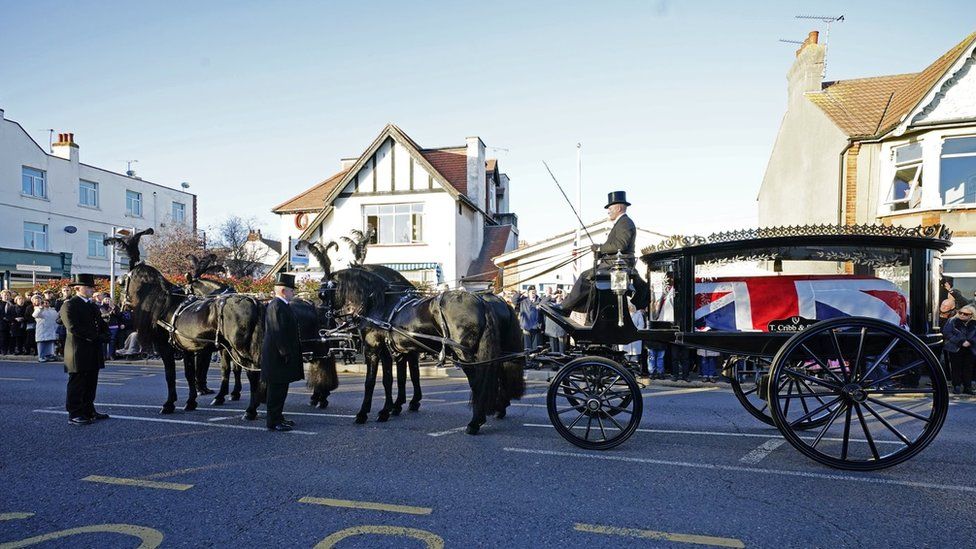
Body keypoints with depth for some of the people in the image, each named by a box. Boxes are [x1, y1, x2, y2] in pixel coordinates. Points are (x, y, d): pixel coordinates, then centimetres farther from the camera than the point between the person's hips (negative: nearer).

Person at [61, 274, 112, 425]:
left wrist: (103, 336, -1)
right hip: (78, 352, -8)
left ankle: (89, 411, 23)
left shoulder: (93, 306, 18)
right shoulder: (69, 305, -8)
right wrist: (94, 337, -17)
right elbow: (73, 327, -19)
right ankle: (74, 415, 5)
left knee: (91, 384, 14)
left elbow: (103, 326, 19)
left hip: (94, 353, 8)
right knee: (77, 383, -1)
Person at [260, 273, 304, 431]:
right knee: (277, 389, -3)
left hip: (280, 355, 10)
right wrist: (285, 353, -21)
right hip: (277, 356, -10)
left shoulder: (282, 305, 15)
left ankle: (277, 417, 26)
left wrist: (289, 352, 19)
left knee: (280, 388, 17)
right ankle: (274, 421, 5)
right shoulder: (277, 306, -17)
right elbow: (278, 333, -22)